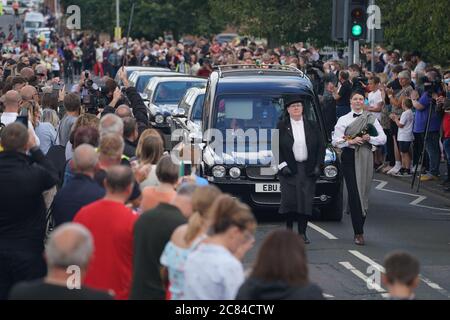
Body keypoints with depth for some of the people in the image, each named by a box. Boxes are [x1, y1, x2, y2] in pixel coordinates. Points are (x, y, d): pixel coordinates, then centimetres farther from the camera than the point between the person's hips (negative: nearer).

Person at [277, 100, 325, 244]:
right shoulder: (282, 127, 3)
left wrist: (317, 166, 0)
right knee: (289, 199, -6)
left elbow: (321, 147, 10)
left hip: (308, 169, 2)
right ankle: (289, 230, 7)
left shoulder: (311, 127, 9)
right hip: (289, 168, -2)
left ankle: (302, 232, 3)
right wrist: (283, 165, -9)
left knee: (306, 200, -2)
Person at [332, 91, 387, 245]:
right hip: (349, 157, -1)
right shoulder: (343, 120, 8)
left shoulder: (371, 119, 10)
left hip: (366, 158, 1)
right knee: (354, 193, -9)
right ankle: (359, 232, -10)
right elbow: (336, 141, -1)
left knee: (364, 191, 3)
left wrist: (369, 139, -11)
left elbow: (383, 138, 5)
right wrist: (350, 141, -16)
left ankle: (359, 230, 15)